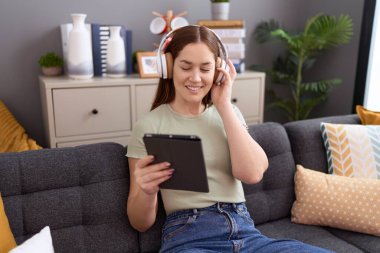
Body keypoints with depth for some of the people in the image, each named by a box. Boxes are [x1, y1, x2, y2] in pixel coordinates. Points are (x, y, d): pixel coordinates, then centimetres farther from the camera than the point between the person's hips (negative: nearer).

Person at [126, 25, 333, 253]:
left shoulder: (229, 113, 12)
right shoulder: (148, 126, 0)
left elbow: (252, 173, -7)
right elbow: (141, 223, 1)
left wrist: (224, 104, -4)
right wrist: (147, 191, -22)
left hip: (245, 233, 4)